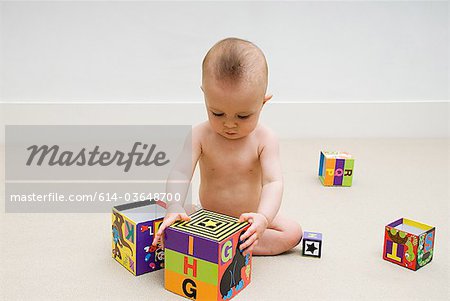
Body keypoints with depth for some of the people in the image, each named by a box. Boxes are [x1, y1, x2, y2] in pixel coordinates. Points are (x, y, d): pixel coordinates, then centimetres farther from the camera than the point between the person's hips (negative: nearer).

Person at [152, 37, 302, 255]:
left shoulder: (265, 139, -17)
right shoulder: (200, 136, -16)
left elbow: (273, 182, -26)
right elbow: (180, 173, -27)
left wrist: (263, 217, -46)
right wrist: (174, 209, -47)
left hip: (248, 219, 1)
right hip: (209, 217, 0)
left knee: (293, 232, -18)